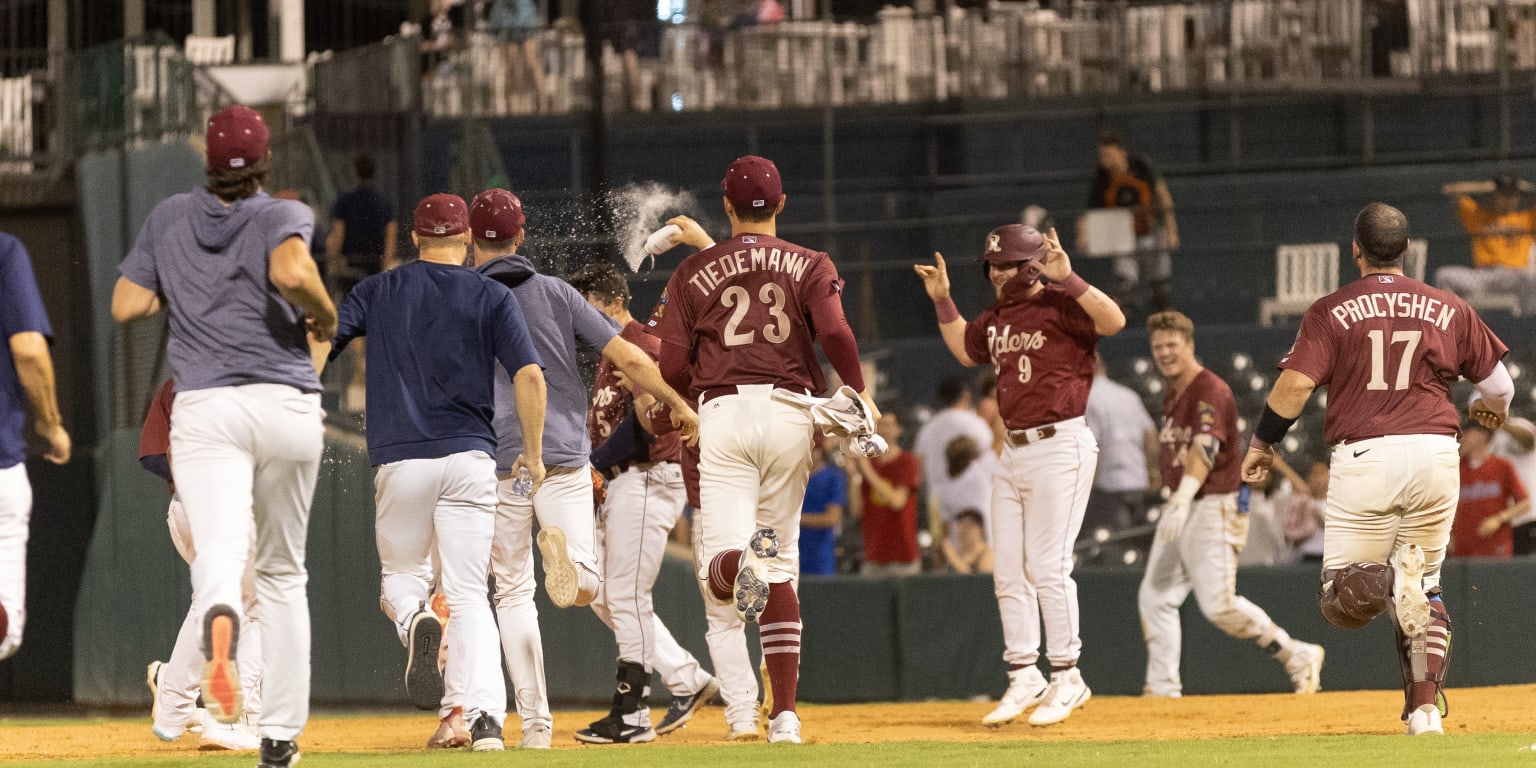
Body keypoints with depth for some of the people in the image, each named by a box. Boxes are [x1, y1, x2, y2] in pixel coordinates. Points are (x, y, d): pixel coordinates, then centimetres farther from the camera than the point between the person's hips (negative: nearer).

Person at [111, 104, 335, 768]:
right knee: (283, 570, 16)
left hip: (203, 408, 0)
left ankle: (220, 619, -58)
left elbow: (125, 306, 14)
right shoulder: (282, 215, 3)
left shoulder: (170, 217, 13)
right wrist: (325, 318, -1)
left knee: (219, 550, -20)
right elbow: (292, 272, -19)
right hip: (287, 406, 0)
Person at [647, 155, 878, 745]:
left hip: (723, 410, -2)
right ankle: (785, 712, 7)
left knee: (718, 569, -8)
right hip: (792, 415, 2)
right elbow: (835, 332, -9)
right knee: (781, 569, 13)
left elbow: (672, 368, 4)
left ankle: (743, 560, -48)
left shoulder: (694, 272, 9)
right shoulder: (811, 265, 9)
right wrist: (859, 393, 4)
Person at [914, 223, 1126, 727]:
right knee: (1008, 572, 8)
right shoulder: (997, 318, 14)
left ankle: (1067, 678, -1)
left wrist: (1068, 278, -33)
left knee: (1047, 567, -9)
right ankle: (1024, 678, 16)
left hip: (1059, 448, -9)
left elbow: (1114, 321, -27)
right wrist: (942, 302, 23)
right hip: (1012, 452, 9)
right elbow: (965, 350, 33)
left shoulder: (1061, 305, -10)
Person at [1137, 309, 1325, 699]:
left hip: (1213, 508, -9)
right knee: (1154, 598, 3)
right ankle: (1162, 689, 7)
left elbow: (1205, 447, -28)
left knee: (1218, 603, -14)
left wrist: (1184, 498, -40)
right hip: (1179, 506, 9)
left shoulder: (1211, 390, -14)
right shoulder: (1171, 396, 16)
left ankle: (1298, 656, -1)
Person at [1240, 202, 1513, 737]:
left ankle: (1385, 583, -31)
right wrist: (1493, 410, 38)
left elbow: (1295, 383, -8)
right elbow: (1498, 385, 14)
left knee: (1340, 602, 4)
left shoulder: (1330, 312, 2)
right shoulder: (1448, 310, 9)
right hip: (1435, 453, 3)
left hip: (1362, 456, -2)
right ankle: (1425, 707, 2)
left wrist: (1261, 443, 5)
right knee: (1427, 591, 19)